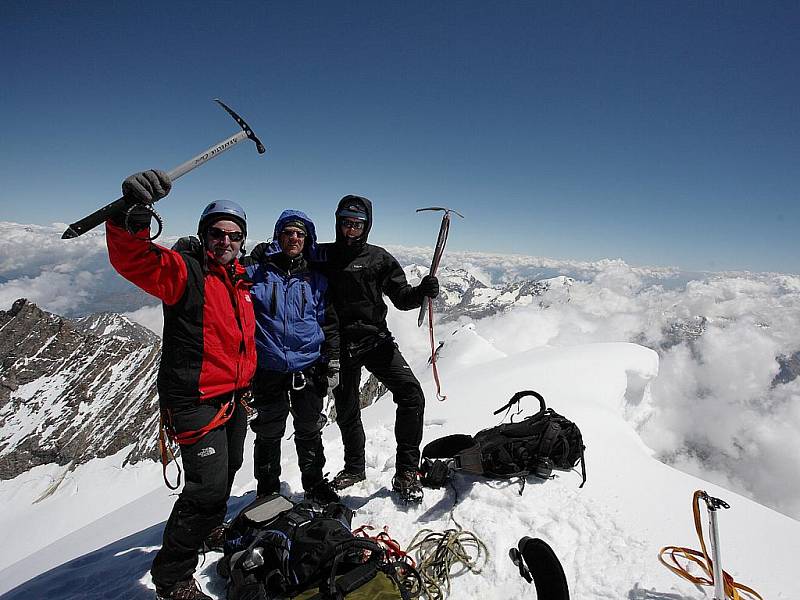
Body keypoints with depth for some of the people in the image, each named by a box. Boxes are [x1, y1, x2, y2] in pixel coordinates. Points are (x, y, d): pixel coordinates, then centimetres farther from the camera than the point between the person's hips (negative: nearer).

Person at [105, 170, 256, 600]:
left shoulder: (240, 279, 8)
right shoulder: (184, 270, -14)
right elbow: (132, 259, -35)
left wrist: (247, 380, 24)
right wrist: (132, 214, -52)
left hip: (233, 396, 8)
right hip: (196, 399, -8)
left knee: (227, 470, 25)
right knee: (209, 487, -8)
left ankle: (208, 528, 53)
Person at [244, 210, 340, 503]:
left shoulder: (316, 279, 8)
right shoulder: (256, 272, 0)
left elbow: (330, 323, 10)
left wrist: (332, 361, 4)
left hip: (308, 367, 2)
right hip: (268, 369, -1)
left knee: (310, 432, 14)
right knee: (269, 434, 12)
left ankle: (315, 483, 33)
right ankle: (268, 490, 31)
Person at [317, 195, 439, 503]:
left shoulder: (379, 258, 4)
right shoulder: (323, 255, 5)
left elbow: (401, 298, 3)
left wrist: (422, 292, -16)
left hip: (376, 340, 0)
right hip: (340, 345, 1)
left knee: (412, 396, -15)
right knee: (347, 410, 14)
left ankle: (406, 472, 2)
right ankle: (354, 467, 40)